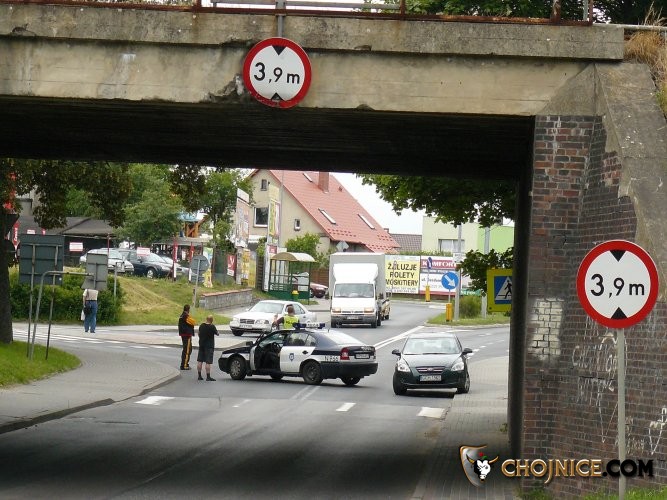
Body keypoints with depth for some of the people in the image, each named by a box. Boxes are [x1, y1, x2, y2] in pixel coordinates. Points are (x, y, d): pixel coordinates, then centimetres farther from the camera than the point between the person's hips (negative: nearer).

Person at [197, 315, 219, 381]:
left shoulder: (201, 326, 1)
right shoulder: (212, 327, -15)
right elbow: (217, 333, -4)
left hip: (201, 345, 5)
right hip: (209, 346, -5)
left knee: (199, 361, 11)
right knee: (208, 362, -5)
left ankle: (199, 376, 14)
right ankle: (208, 377, -7)